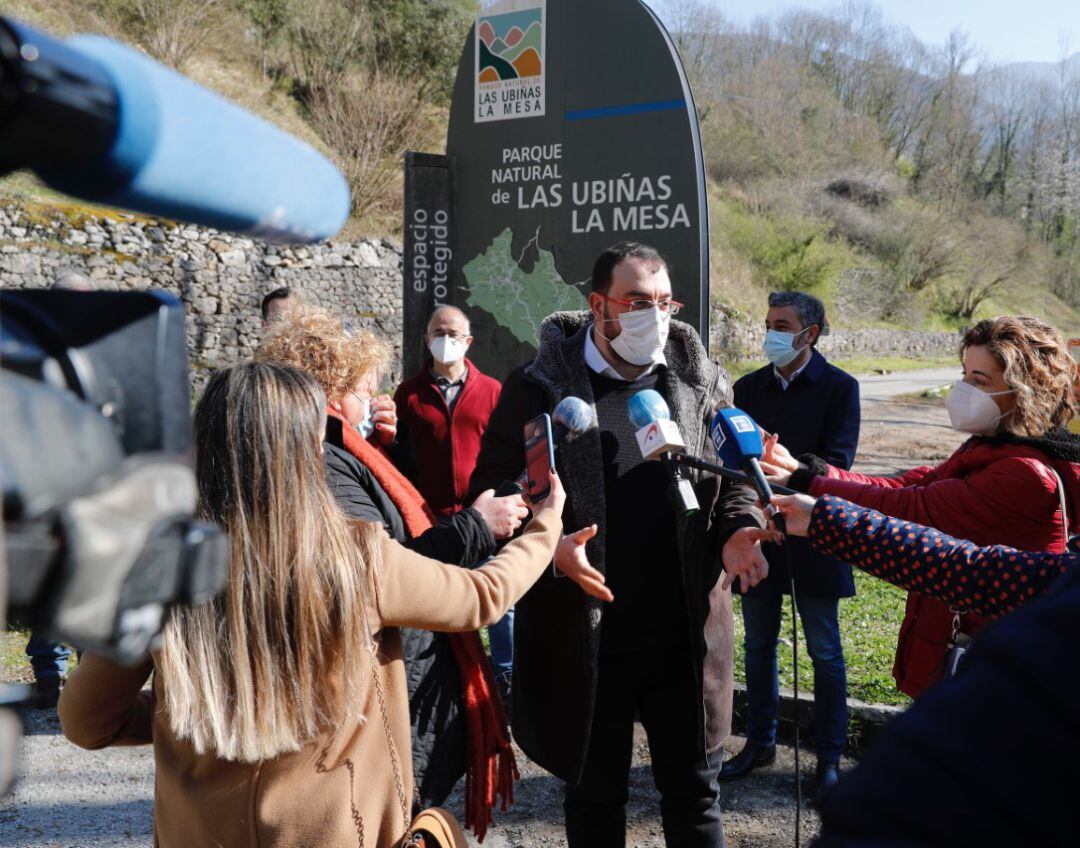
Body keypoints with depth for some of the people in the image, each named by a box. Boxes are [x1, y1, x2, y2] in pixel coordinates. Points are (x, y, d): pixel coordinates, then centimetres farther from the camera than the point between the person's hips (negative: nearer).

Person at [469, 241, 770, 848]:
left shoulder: (703, 383, 3)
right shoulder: (540, 389, -6)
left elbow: (734, 479, 13)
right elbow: (492, 495, -5)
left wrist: (737, 530, -9)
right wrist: (551, 547, -22)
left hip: (687, 636, 2)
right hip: (583, 639, -2)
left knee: (695, 791, 15)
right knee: (595, 796, 17)